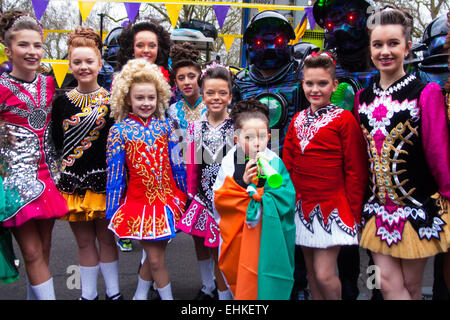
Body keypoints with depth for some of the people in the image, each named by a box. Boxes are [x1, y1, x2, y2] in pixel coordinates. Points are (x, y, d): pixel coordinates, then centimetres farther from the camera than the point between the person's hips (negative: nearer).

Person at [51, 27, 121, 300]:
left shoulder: (112, 100, -1)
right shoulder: (62, 101, 7)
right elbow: (55, 141, 9)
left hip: (103, 179, -2)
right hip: (72, 181, 3)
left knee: (106, 237, 8)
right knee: (84, 241, 12)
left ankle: (113, 292, 23)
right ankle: (88, 294, 27)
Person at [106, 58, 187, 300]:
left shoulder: (164, 125, 1)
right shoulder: (119, 130, -6)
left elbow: (176, 164, 7)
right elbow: (114, 173, -4)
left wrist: (183, 196, 10)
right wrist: (112, 212, -2)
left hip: (167, 199, 2)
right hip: (138, 201, -2)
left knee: (154, 254, 9)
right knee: (156, 260, 5)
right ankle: (167, 297, 24)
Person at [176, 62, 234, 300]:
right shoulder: (196, 127, 3)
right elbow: (192, 164, 8)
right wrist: (191, 193, 8)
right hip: (203, 197, 5)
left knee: (220, 250, 1)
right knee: (200, 242, 18)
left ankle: (224, 294, 22)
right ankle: (207, 288, 40)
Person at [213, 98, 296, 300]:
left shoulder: (275, 162, -7)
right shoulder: (230, 163, -3)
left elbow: (288, 198, -15)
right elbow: (219, 198, -8)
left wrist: (271, 174, -26)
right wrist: (242, 182, -21)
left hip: (268, 237, -1)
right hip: (238, 238, 2)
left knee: (265, 284, 3)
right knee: (240, 283, 13)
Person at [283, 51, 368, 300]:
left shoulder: (344, 119, -7)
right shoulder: (297, 120, 8)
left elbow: (356, 172, -7)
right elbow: (287, 165, 13)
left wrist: (354, 212, -8)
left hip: (333, 207, -5)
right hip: (303, 205, 5)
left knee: (324, 274, -6)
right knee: (311, 272, 14)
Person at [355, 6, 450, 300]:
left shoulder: (426, 93, -7)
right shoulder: (363, 97, 7)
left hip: (418, 207, -3)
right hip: (378, 207, 4)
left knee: (412, 286, 9)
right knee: (389, 282, 3)